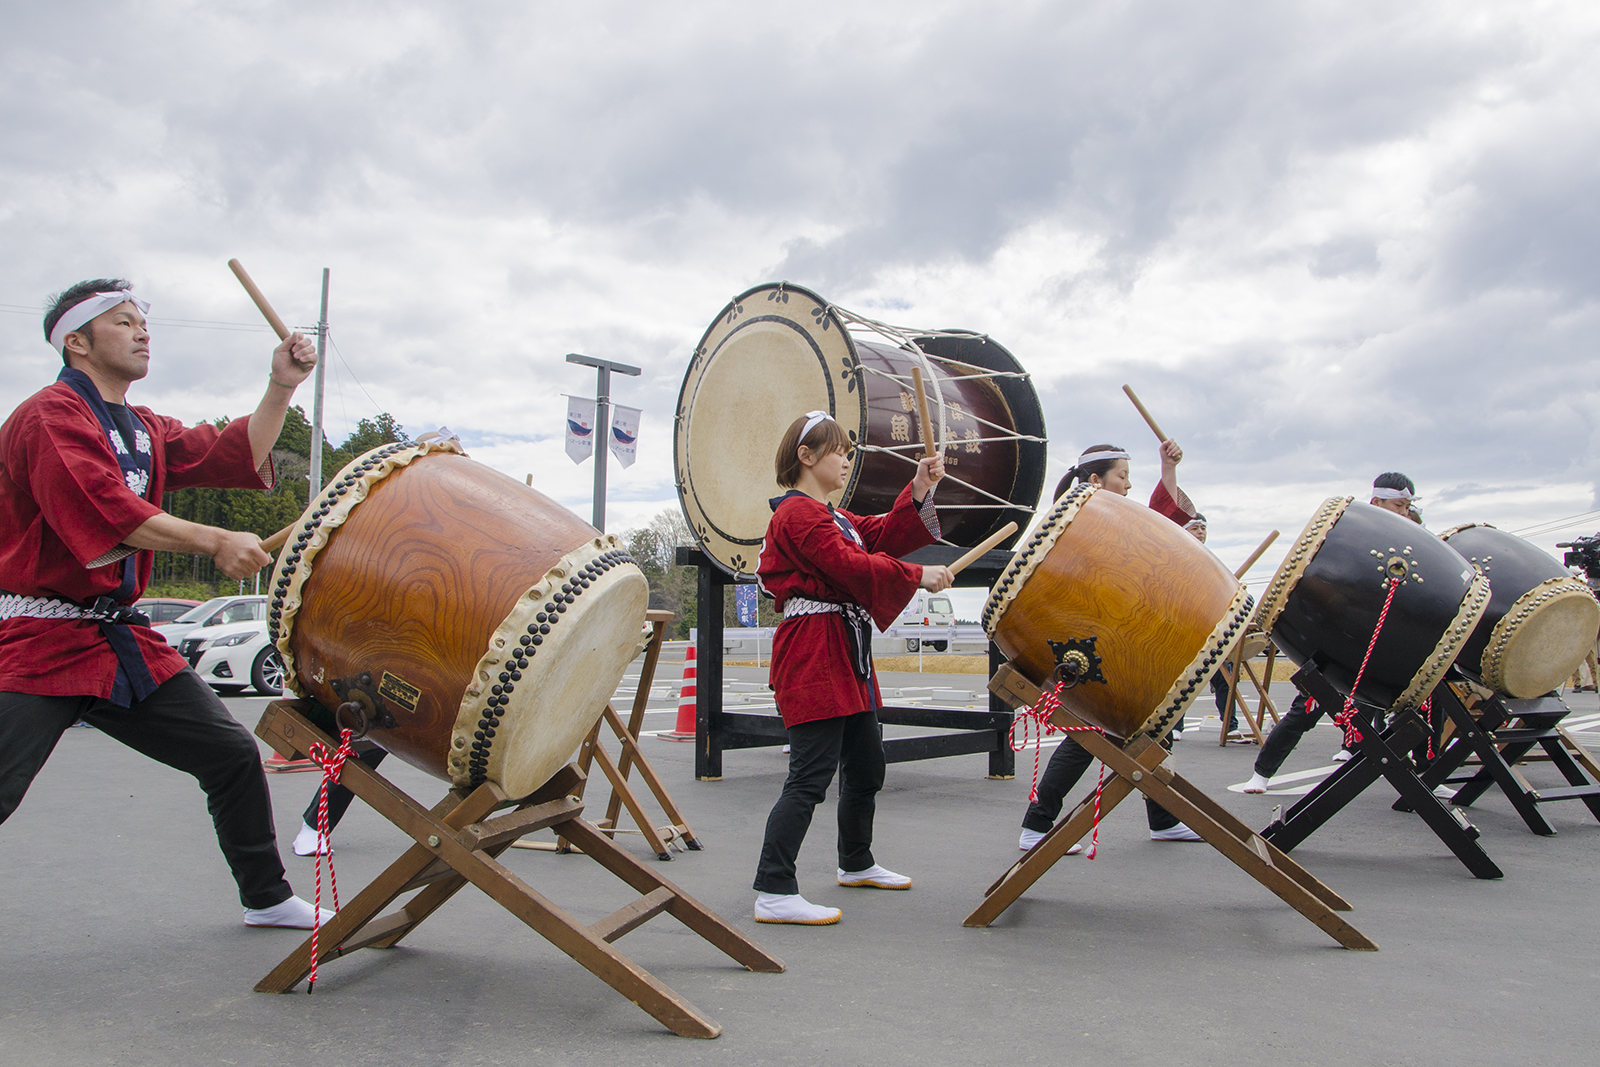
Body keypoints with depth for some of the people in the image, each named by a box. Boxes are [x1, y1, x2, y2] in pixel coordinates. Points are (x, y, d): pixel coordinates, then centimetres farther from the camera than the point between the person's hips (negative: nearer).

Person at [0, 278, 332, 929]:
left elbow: (234, 457, 15)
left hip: (121, 637, 9)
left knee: (233, 754, 9)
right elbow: (102, 508, -24)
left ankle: (266, 898, 25)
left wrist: (281, 387, 5)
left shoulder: (144, 430, 19)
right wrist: (214, 543, -28)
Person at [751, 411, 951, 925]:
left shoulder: (832, 516, 23)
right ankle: (774, 893, -10)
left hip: (844, 653, 11)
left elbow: (883, 536, 11)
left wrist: (920, 490, -1)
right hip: (812, 655, -11)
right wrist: (918, 576, -15)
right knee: (811, 775, -13)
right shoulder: (797, 513, -11)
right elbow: (851, 565, -20)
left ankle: (857, 864, 37)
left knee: (867, 763, 20)